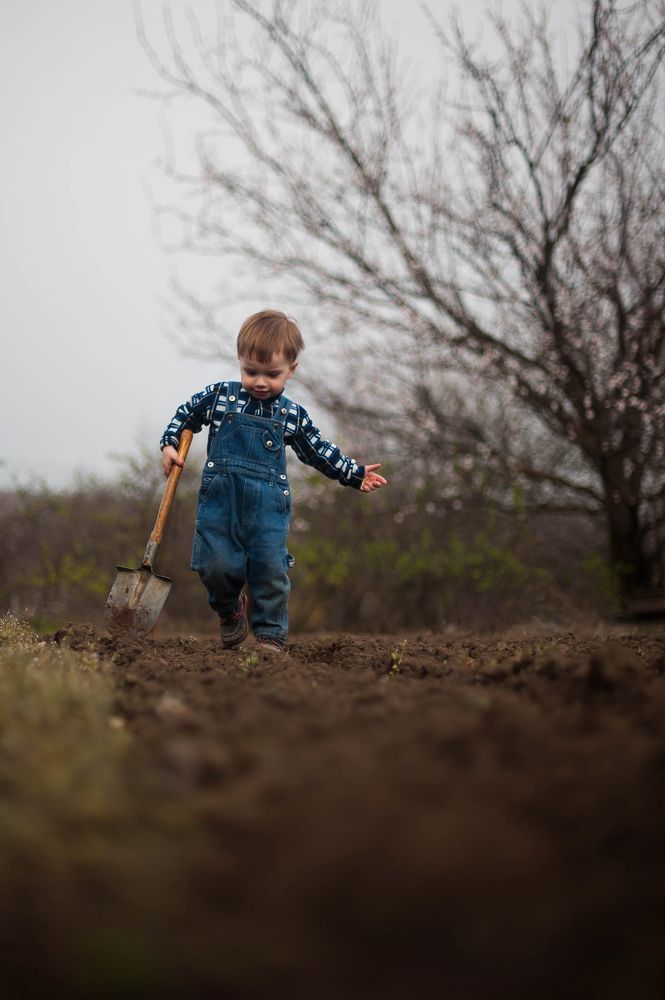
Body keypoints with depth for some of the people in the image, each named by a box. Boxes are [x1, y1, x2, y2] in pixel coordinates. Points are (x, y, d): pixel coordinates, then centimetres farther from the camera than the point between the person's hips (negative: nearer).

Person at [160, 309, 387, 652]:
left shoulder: (292, 415, 6)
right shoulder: (218, 397, 3)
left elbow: (320, 452, 18)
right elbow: (185, 414, 20)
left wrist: (356, 474, 14)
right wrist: (169, 445, 7)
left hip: (267, 505, 0)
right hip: (220, 499, 0)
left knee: (271, 570, -6)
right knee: (216, 566, -5)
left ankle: (271, 635, 9)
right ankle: (230, 609, 27)